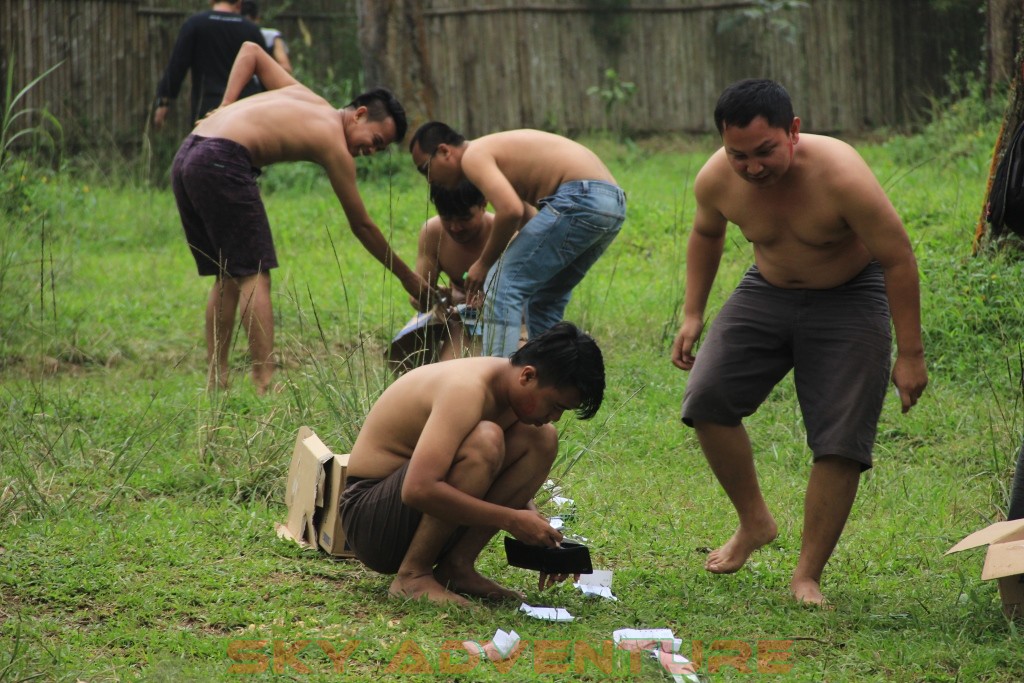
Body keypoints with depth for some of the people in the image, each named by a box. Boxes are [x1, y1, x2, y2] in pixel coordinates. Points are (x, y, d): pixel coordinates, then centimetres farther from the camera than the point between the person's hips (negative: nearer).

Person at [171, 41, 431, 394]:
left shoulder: (305, 98, 22)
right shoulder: (334, 144, 0)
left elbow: (250, 50, 26)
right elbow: (361, 225, 6)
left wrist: (225, 108, 13)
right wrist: (408, 278, 14)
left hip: (187, 156, 9)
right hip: (221, 161, -9)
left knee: (228, 277, 15)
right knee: (254, 276, -5)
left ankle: (217, 381, 15)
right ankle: (265, 385, -12)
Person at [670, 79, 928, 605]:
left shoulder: (840, 176, -32)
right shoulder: (715, 180, -18)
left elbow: (898, 259, -22)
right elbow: (706, 233, 8)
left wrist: (910, 355, -20)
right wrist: (692, 314, 6)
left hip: (849, 300, -4)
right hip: (767, 292, 4)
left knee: (840, 442, -10)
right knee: (707, 399, -14)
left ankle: (807, 574, 2)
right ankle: (754, 523, 6)